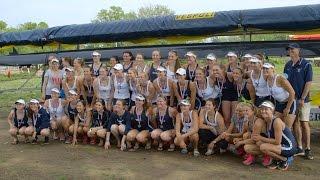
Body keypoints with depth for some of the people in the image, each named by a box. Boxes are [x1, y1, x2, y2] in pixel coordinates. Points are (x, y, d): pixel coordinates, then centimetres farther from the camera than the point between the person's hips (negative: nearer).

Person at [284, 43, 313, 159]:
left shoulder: (306, 65, -8)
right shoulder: (288, 65, 8)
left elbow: (308, 83, -11)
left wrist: (302, 98, -15)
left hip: (302, 99, -5)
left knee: (304, 123, -2)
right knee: (295, 123, 8)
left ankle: (308, 149, 7)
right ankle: (299, 148, 17)